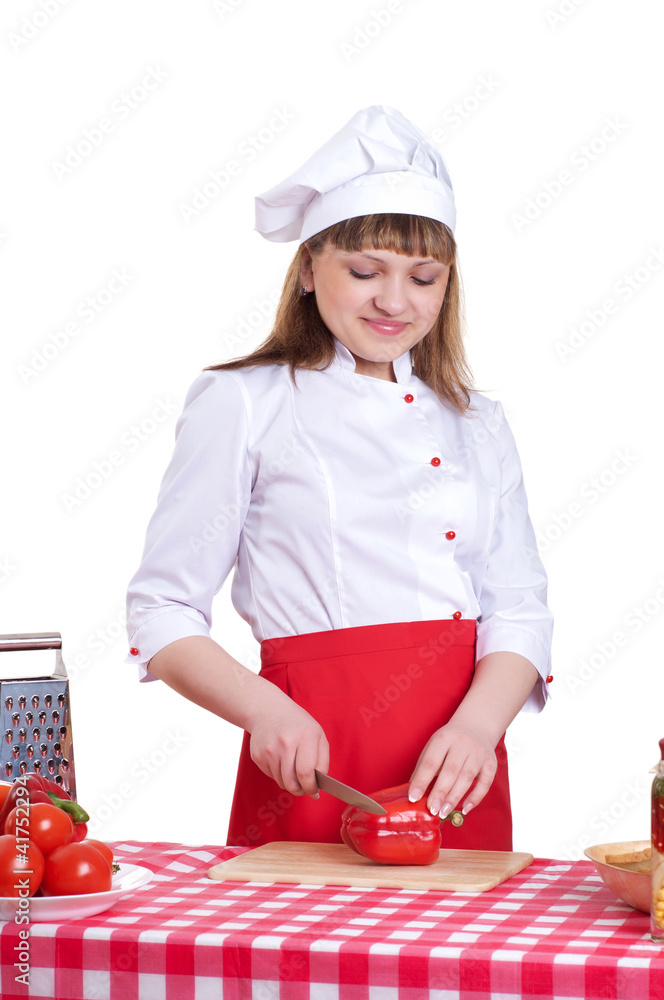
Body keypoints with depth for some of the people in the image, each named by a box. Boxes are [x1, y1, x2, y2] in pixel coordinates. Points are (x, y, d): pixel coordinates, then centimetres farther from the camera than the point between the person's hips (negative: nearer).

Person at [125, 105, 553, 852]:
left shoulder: (477, 424, 13)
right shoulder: (243, 404, 1)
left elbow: (519, 609, 7)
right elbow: (162, 612, -1)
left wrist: (477, 724, -12)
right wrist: (264, 709, -18)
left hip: (454, 775, 4)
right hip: (312, 762, -3)